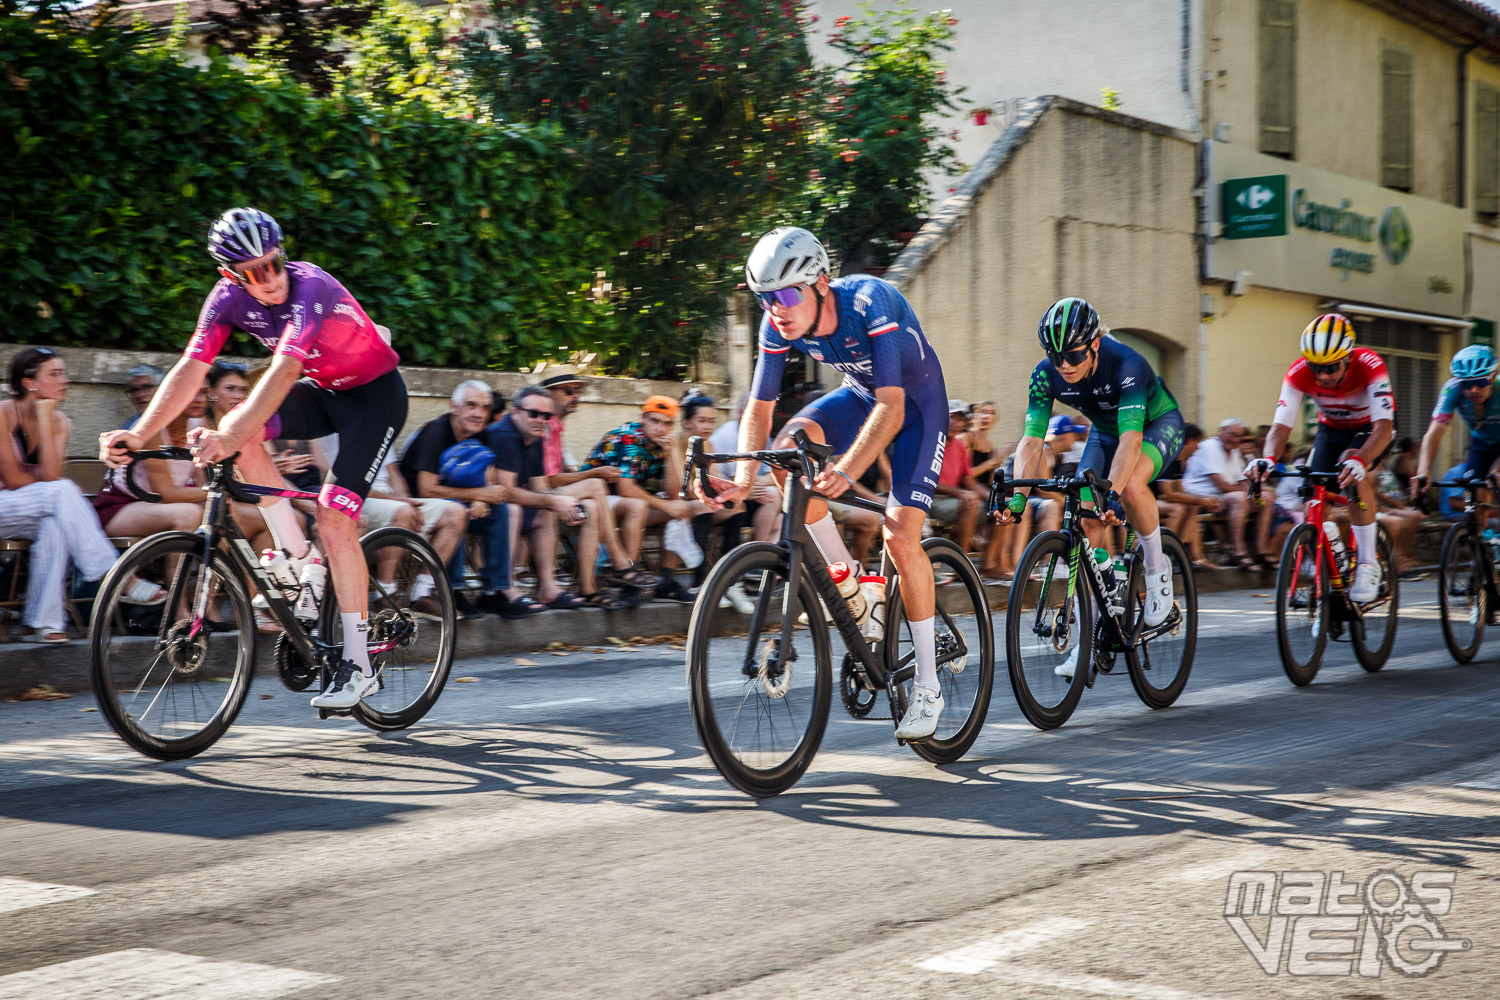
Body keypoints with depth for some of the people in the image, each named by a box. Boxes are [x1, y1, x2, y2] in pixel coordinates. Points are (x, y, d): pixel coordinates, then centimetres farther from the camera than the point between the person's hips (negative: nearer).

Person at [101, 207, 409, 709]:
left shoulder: (310, 287, -31)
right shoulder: (229, 297, -12)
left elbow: (284, 371, -44)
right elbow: (190, 370, -18)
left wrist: (231, 438, -56)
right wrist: (138, 435, -32)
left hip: (374, 392, -6)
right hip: (323, 390, 6)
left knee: (333, 517, -18)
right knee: (236, 429, -21)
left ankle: (357, 666, -11)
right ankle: (302, 561, -7)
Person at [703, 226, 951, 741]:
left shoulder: (871, 303, -35)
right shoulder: (779, 324, -18)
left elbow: (890, 407, -42)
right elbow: (759, 409, -14)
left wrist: (846, 471, -58)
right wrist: (743, 480, -32)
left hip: (917, 403, -5)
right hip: (860, 394, 5)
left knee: (900, 536, -17)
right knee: (790, 448, -25)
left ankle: (927, 687, -3)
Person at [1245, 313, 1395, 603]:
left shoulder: (1369, 365, -36)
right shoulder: (1300, 372, -28)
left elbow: (1384, 426, -44)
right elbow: (1281, 425, -31)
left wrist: (1358, 460, -62)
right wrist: (1268, 459, -53)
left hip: (1371, 426, -3)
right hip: (1332, 427, 4)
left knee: (1352, 473, -31)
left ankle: (1368, 564, -22)